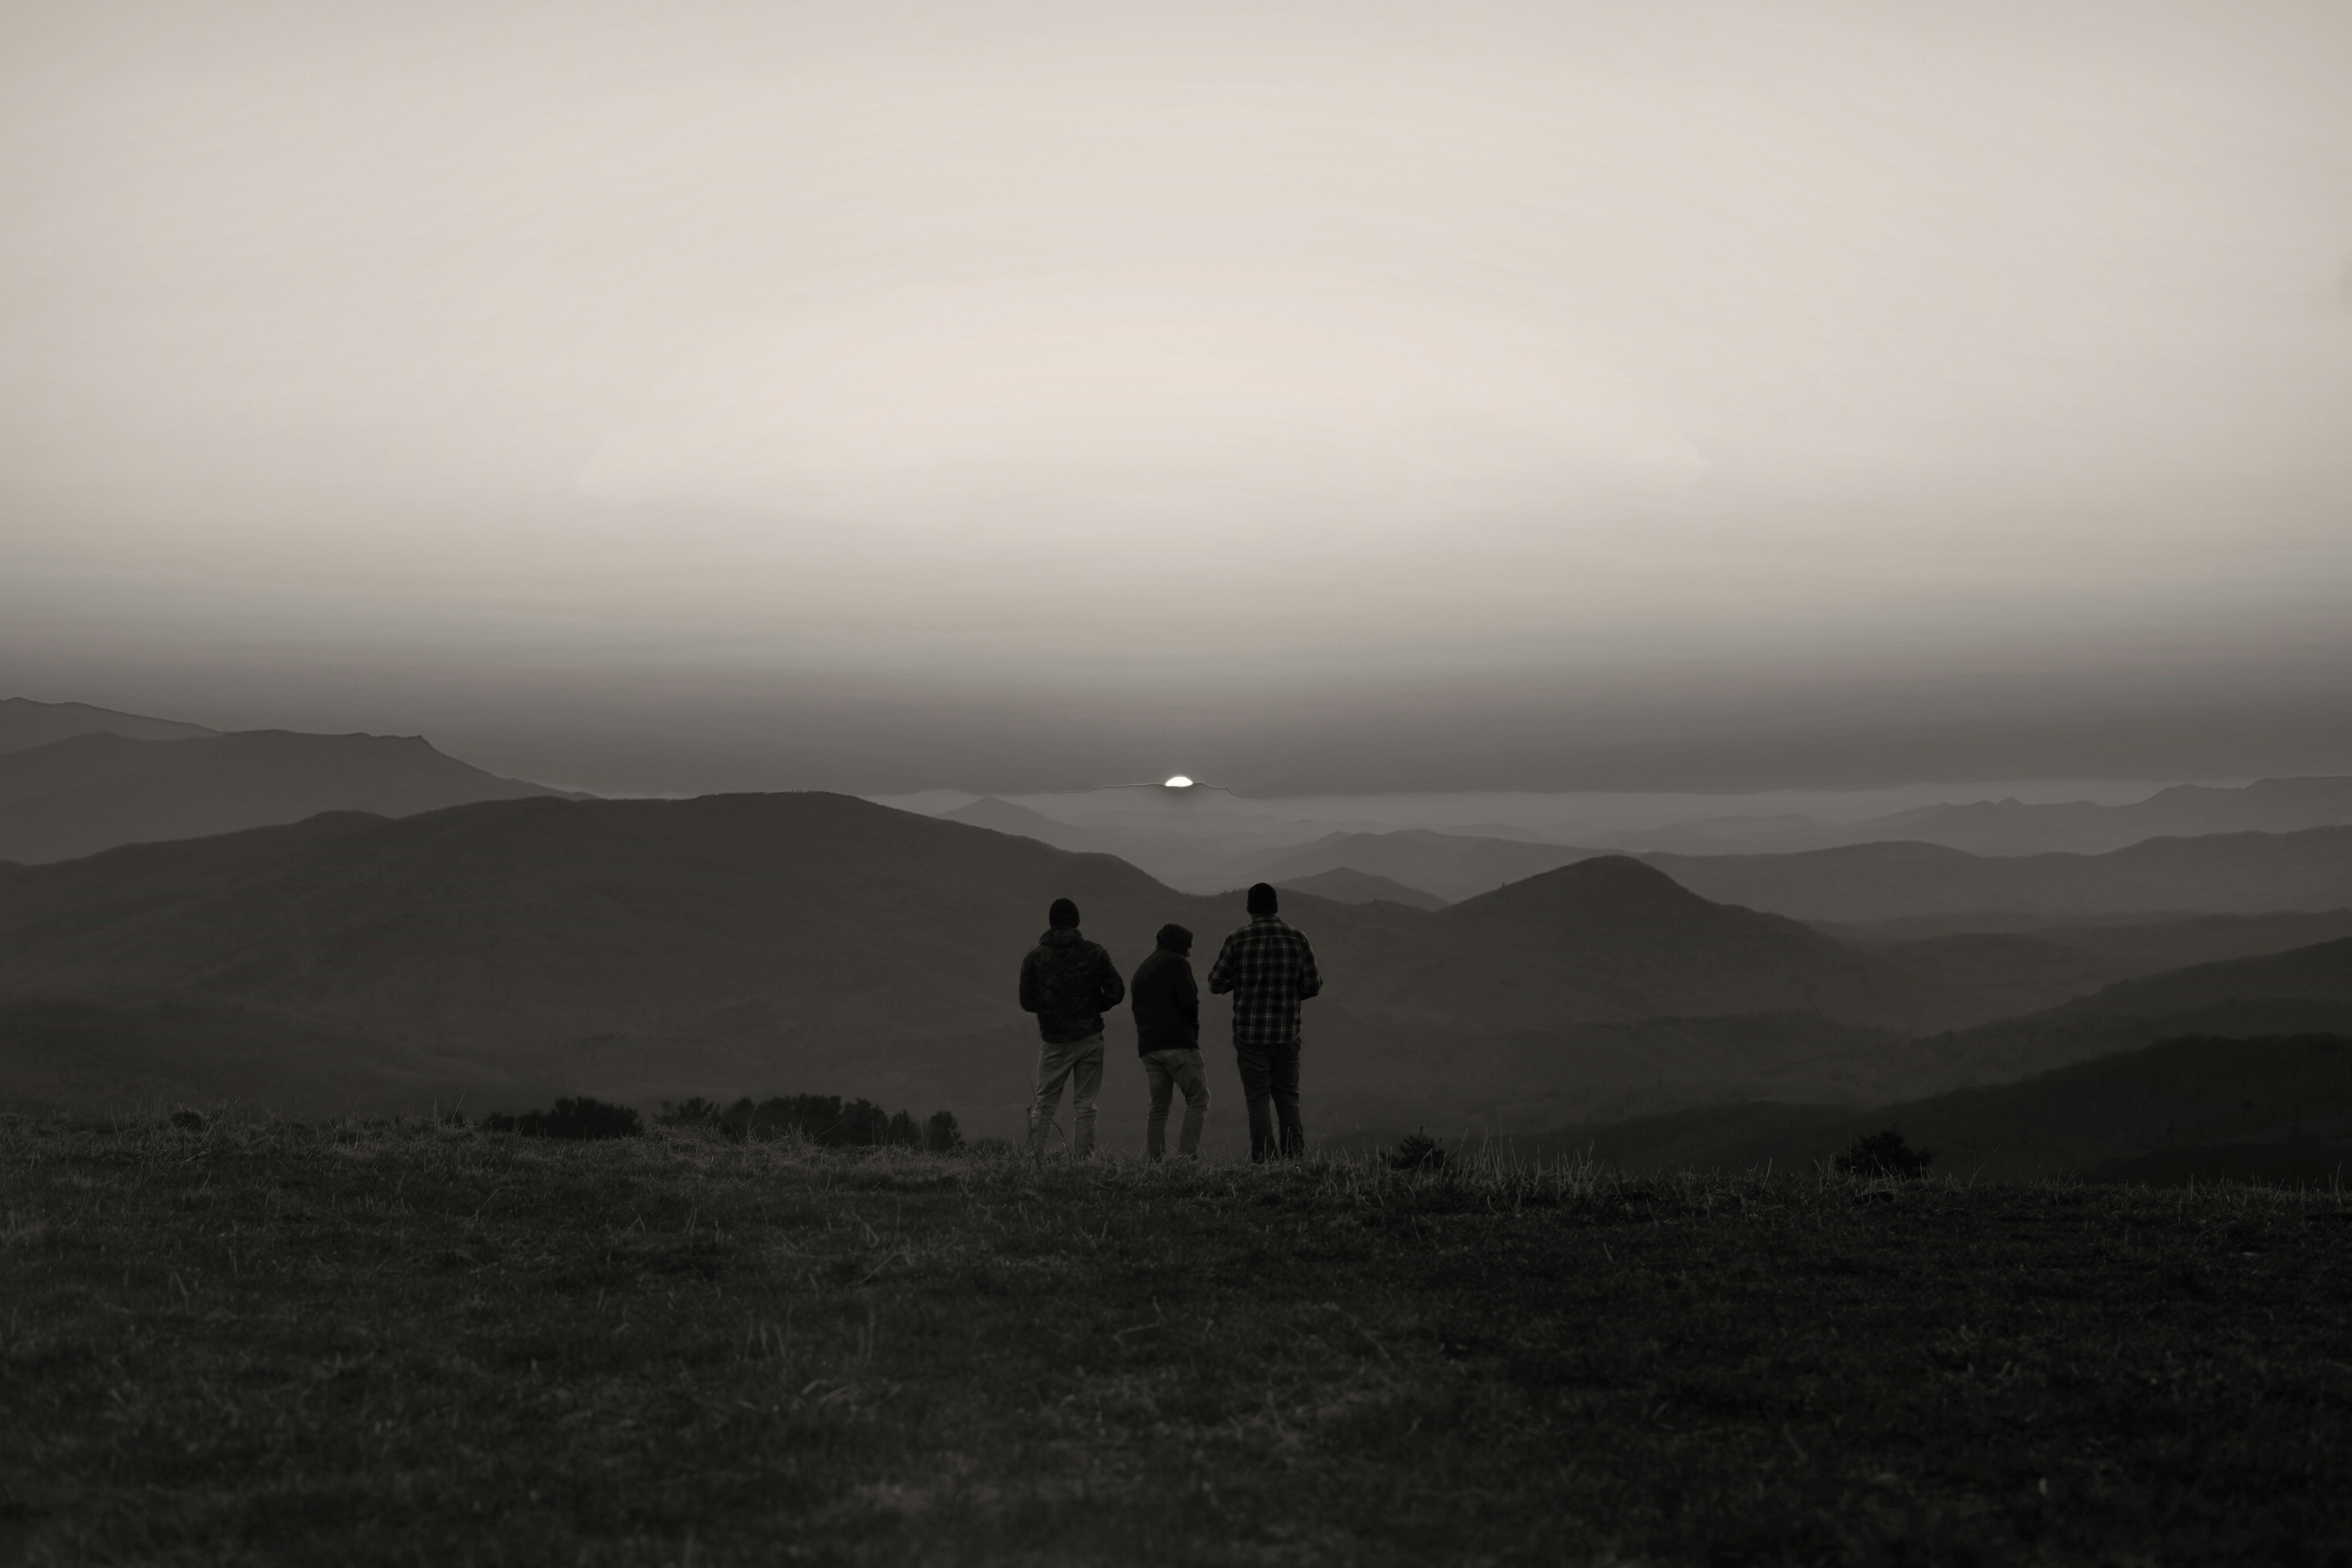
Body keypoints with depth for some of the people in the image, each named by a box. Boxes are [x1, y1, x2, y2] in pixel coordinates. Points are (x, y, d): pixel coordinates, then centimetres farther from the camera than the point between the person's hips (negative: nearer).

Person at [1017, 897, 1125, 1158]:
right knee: (1084, 1106, 4)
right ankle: (1081, 1160, -1)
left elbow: (1027, 1003, -2)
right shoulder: (1094, 953, -1)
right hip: (1090, 1037, 0)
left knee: (1044, 1104, 9)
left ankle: (1035, 1156, -1)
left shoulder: (1035, 957, -1)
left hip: (1054, 1041, 0)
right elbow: (1117, 992, -2)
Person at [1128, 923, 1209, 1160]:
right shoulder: (1176, 963, 0)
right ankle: (1187, 1156, -16)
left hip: (1148, 1046, 8)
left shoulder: (1141, 969, 25)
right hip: (1178, 1042, -8)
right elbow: (1189, 1001, -12)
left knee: (1159, 1106, 9)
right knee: (1198, 1099, -5)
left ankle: (1152, 1160, 1)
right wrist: (1193, 1025, 6)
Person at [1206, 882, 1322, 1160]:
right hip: (1288, 1034, 2)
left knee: (1259, 1101, 2)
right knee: (1288, 1099, 12)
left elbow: (1216, 985, -2)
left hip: (1250, 1035, -2)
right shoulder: (1297, 940, -2)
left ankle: (1263, 1161, -3)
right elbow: (1312, 986, 1)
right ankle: (1296, 1158, 4)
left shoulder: (1237, 941, -7)